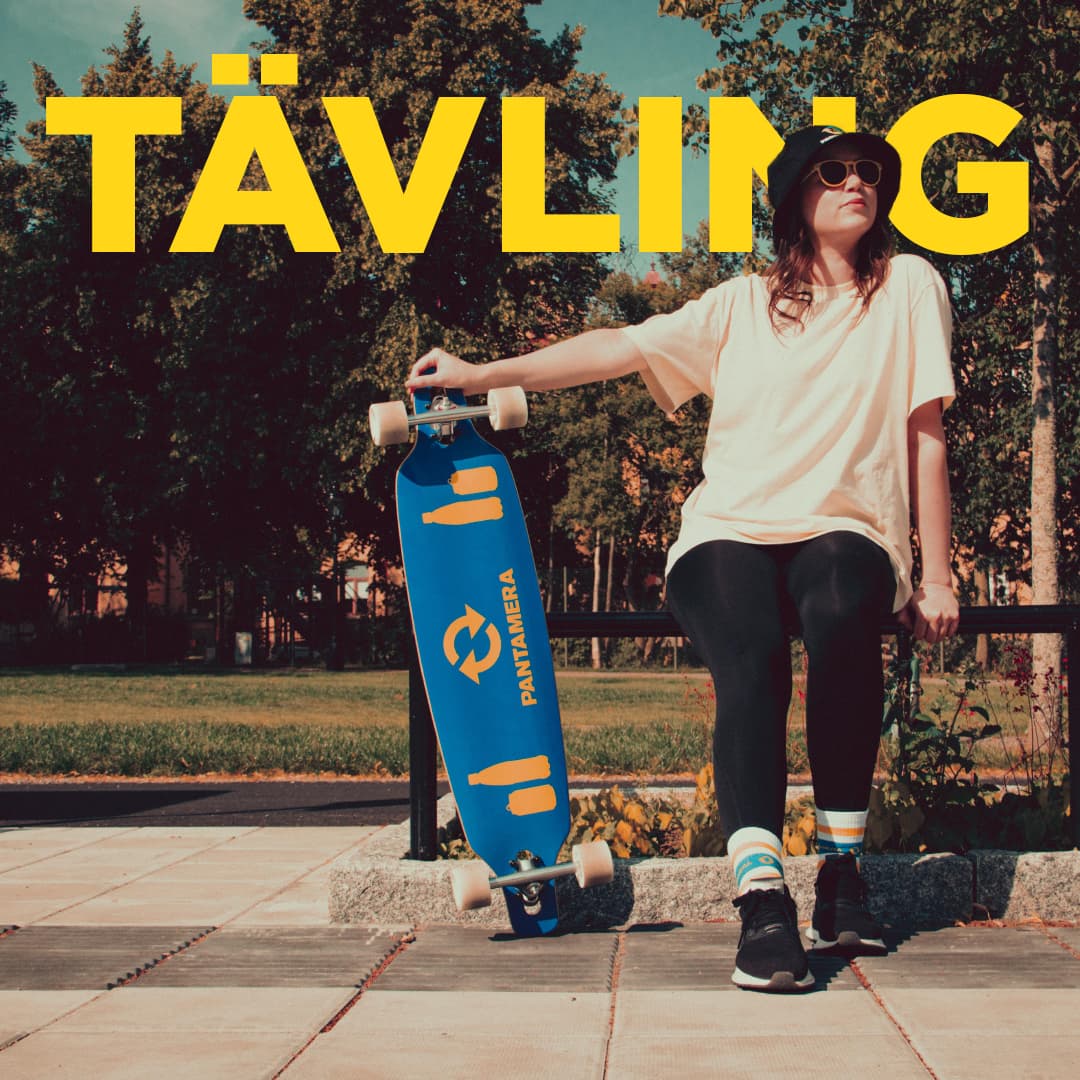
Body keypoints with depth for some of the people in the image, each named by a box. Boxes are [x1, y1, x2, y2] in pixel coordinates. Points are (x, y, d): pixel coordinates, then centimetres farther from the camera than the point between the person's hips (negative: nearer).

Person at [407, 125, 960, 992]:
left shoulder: (908, 287, 11)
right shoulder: (743, 305, 14)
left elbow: (925, 435, 9)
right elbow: (620, 348, 7)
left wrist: (937, 573, 6)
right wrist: (484, 375, -1)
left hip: (845, 531, -1)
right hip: (729, 531, 1)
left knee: (842, 615, -37)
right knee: (749, 660, -32)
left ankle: (842, 872, -23)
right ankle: (763, 904, -40)